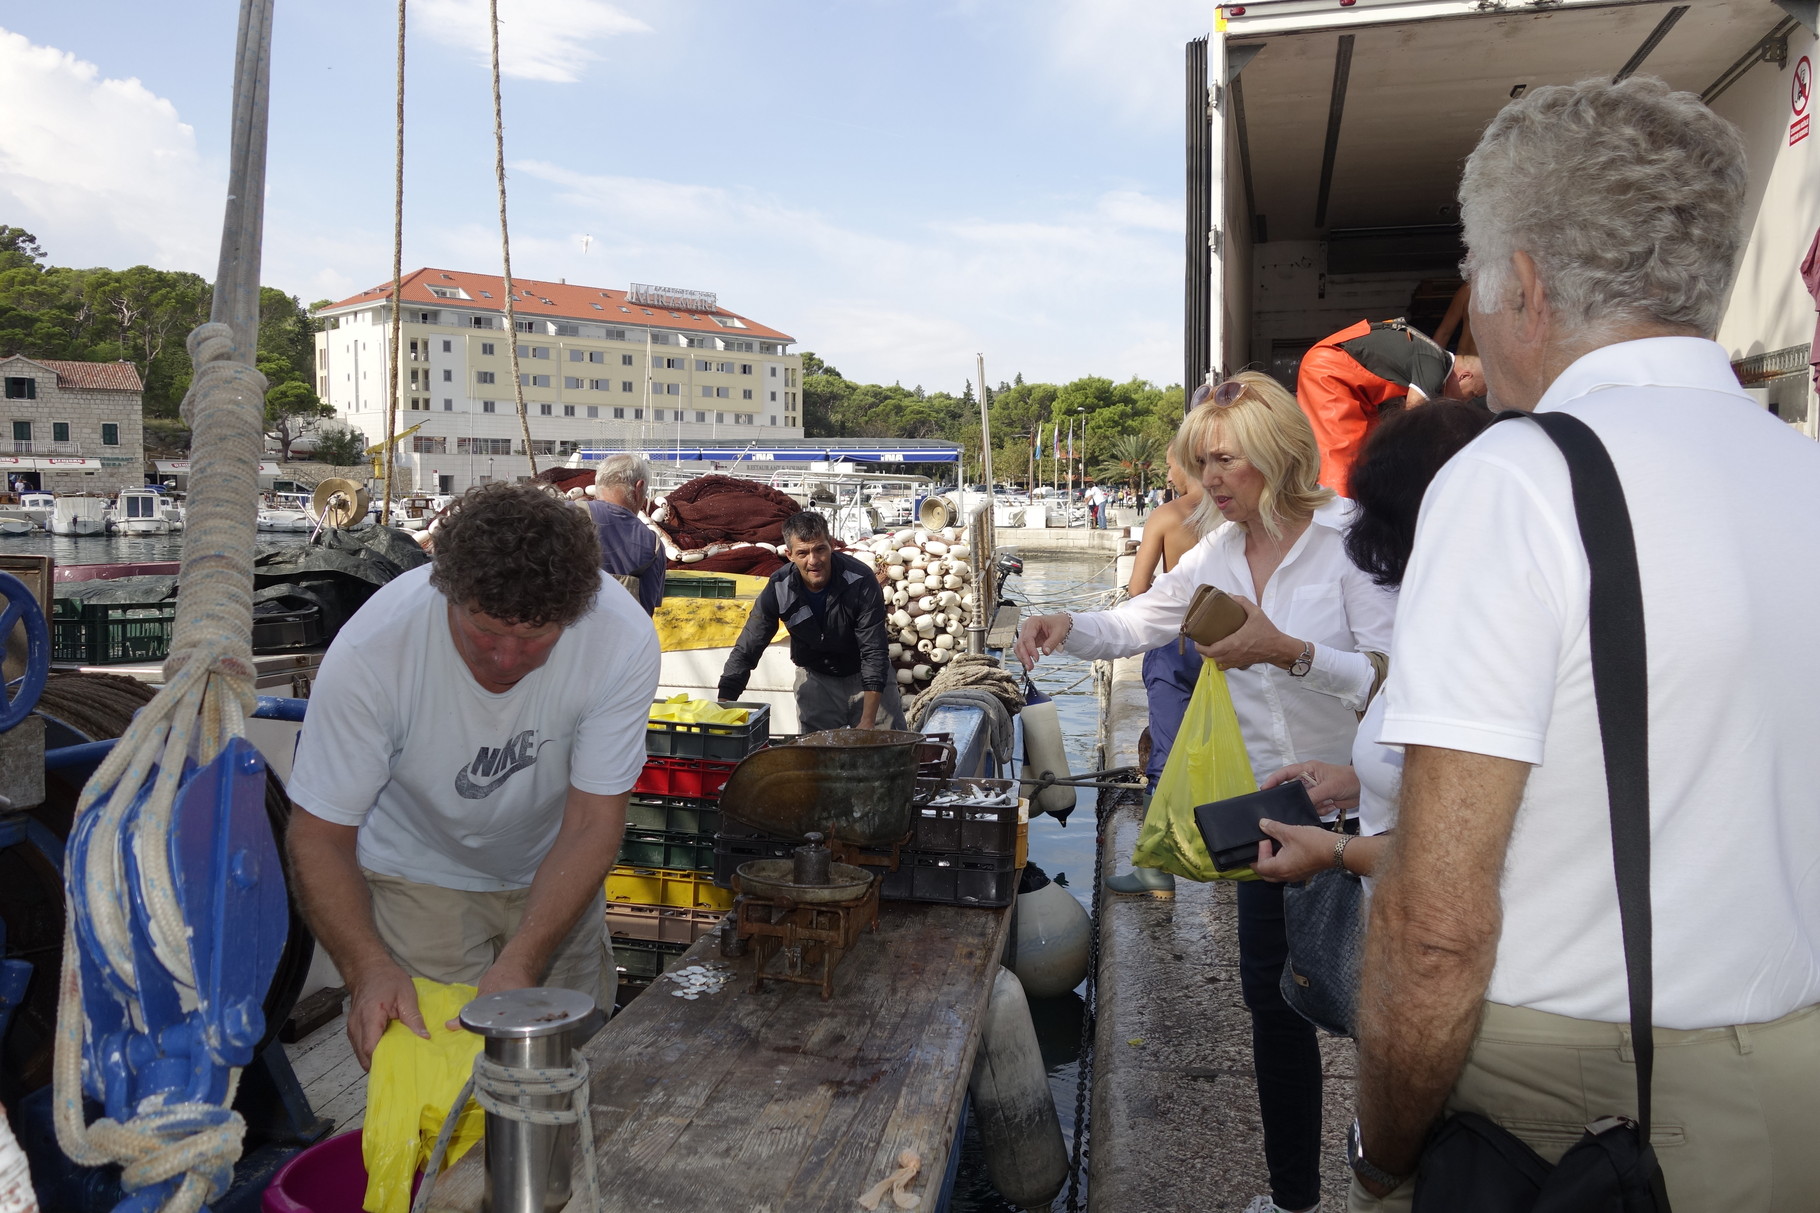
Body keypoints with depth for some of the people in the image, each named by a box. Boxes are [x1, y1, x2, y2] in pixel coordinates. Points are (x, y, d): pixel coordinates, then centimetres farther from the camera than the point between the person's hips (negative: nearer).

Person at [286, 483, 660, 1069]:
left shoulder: (623, 640, -30)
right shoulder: (369, 652, -32)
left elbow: (591, 826, -23)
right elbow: (320, 835, -22)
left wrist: (519, 963, -33)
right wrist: (368, 968, -37)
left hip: (552, 871, 2)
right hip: (419, 874, -1)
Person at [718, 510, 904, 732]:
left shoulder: (861, 581, -27)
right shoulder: (778, 589, -21)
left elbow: (874, 651, -26)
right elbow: (745, 652, -15)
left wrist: (867, 722, -30)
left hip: (865, 674, -1)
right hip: (815, 678, 1)